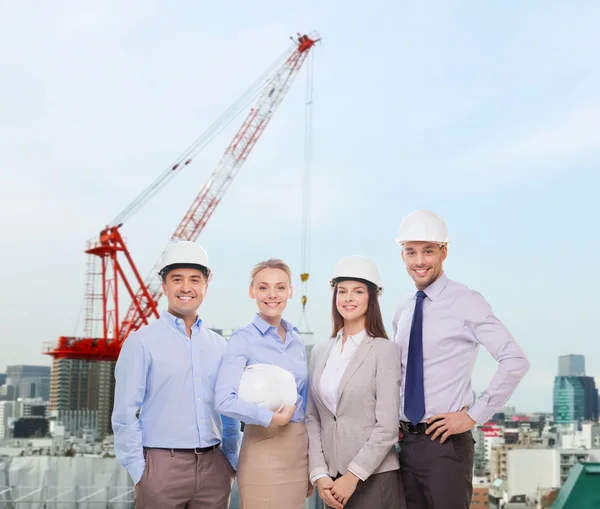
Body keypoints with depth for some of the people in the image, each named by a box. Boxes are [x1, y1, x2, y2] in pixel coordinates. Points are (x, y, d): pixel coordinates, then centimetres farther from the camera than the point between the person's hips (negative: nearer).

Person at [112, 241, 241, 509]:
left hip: (214, 467, 4)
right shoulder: (142, 342, -3)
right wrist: (139, 471, -8)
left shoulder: (219, 346, 11)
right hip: (162, 466, -4)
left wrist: (232, 460, 10)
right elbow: (124, 414, -5)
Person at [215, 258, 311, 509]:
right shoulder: (244, 338, -9)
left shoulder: (296, 339, 10)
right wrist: (273, 418, -14)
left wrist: (312, 467, 15)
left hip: (299, 449, 6)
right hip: (263, 449, -6)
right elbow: (225, 400, -22)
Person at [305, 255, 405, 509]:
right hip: (332, 480, 4)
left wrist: (353, 476, -12)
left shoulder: (384, 349, -6)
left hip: (374, 478, -4)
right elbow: (312, 418, 6)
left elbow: (387, 427, -10)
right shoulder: (320, 352, 8)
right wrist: (319, 474, -3)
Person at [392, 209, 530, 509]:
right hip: (406, 442, 6)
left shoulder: (466, 303, -10)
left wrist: (473, 415, -15)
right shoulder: (402, 311, 10)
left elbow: (516, 361, -17)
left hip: (446, 443, -6)